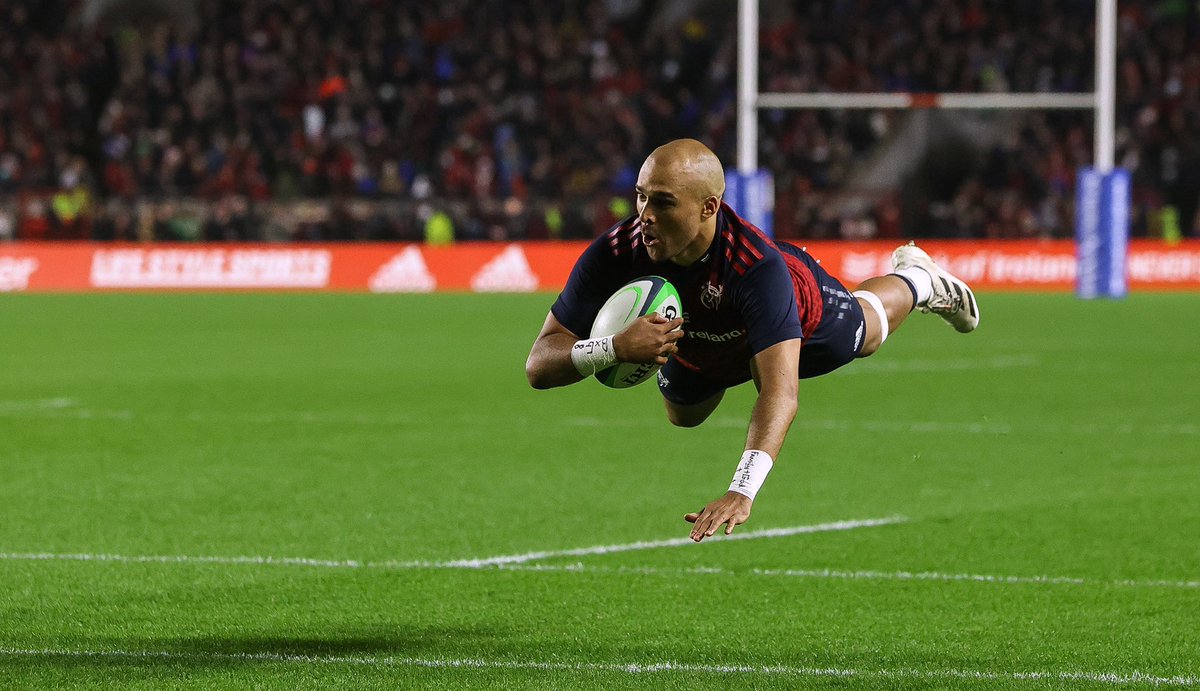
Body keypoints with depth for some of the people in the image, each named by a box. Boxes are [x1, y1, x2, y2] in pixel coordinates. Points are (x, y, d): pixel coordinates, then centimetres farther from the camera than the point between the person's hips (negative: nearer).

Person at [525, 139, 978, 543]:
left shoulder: (759, 265, -51)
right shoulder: (614, 255, -43)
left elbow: (780, 390, -59)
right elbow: (539, 366, -39)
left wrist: (741, 492, -73)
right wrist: (614, 348, -61)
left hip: (803, 315, -3)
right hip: (697, 346, 3)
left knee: (865, 329, 29)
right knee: (683, 417, 35)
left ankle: (915, 279, 63)